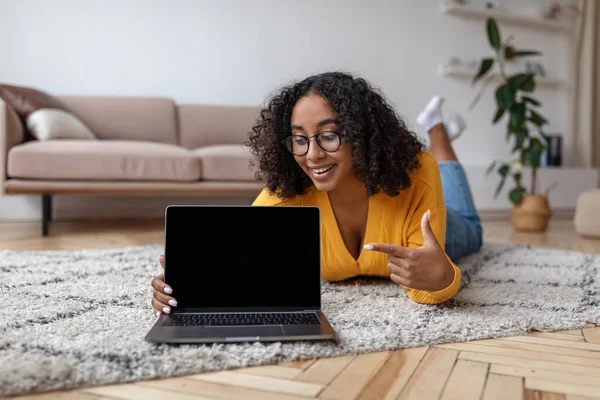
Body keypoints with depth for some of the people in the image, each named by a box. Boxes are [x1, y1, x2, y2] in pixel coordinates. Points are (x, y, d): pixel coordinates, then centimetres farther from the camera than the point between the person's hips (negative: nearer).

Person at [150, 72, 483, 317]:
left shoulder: (415, 175, -44)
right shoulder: (285, 194, -40)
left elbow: (427, 286, -41)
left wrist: (440, 277, -64)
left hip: (421, 237, 0)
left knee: (468, 233, 35)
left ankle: (437, 132, 43)